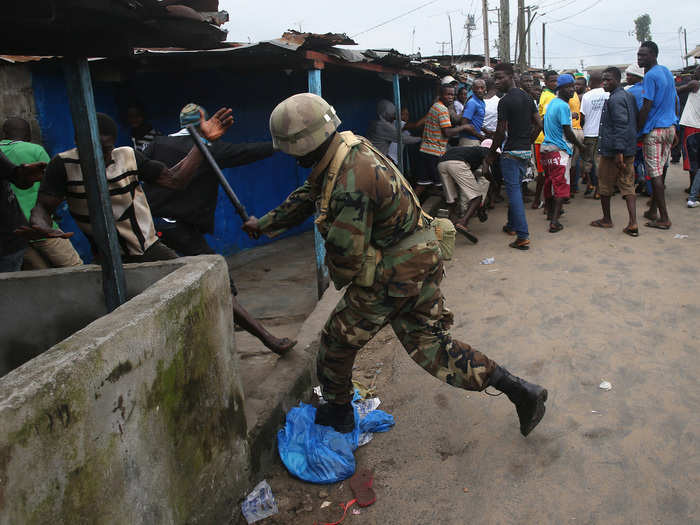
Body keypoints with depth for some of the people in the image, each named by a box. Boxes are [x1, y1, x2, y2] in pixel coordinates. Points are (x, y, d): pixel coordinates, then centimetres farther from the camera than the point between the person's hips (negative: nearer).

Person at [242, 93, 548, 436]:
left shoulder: (349, 183, -27)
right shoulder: (347, 149, 5)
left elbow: (345, 256, -22)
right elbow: (306, 197, 20)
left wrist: (339, 279, 2)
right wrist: (264, 224, 28)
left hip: (392, 275, -9)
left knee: (338, 340, 10)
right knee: (429, 346, 14)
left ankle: (337, 413, 31)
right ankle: (518, 390, 14)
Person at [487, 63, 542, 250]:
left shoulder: (505, 101, -14)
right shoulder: (527, 97, 11)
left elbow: (501, 132, -15)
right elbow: (538, 124, 12)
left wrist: (491, 154, -4)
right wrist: (528, 142, 20)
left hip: (512, 152, -8)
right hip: (526, 151, 8)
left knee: (514, 192, -8)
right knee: (515, 189, 22)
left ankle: (523, 237, -11)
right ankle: (512, 225, 34)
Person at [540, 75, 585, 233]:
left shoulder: (551, 103, 13)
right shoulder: (563, 106, -15)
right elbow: (568, 133, -15)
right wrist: (581, 146, -2)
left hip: (546, 147, 9)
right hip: (559, 150, -9)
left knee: (549, 182, 19)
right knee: (561, 185, -7)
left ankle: (550, 212, 35)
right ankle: (554, 222, -13)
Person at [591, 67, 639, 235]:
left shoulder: (615, 99, -15)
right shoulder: (629, 95, 15)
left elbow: (621, 126, -23)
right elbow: (635, 121, 19)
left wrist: (618, 152, -26)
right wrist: (623, 150, 19)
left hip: (612, 150, -9)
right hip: (629, 149, 9)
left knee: (605, 185, 8)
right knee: (627, 185, 6)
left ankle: (606, 220, 20)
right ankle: (633, 224, -1)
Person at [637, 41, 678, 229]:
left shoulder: (650, 76, -14)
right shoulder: (667, 72, 15)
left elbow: (646, 107, -18)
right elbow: (674, 100, 20)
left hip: (655, 130, -9)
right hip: (670, 128, 9)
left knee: (655, 174, -5)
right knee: (658, 172, 15)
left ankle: (664, 219, -4)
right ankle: (653, 211, 22)